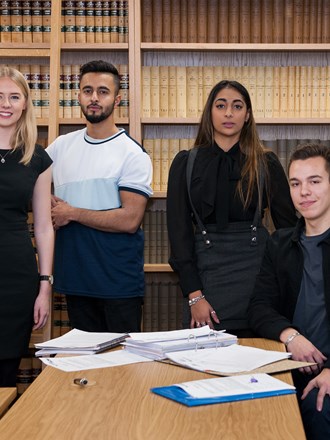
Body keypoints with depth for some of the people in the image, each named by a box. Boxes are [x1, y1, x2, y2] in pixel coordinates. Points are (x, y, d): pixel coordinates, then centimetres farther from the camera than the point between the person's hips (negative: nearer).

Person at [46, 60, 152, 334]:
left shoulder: (133, 154, -9)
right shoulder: (61, 146, 8)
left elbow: (130, 220, -17)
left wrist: (71, 213, -11)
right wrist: (52, 206, -4)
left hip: (119, 281, -5)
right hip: (74, 278, 5)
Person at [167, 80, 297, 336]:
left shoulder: (267, 164, 3)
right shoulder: (185, 163, 3)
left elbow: (288, 224, 6)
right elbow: (178, 228, -1)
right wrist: (194, 294, -9)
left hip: (256, 269, 0)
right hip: (206, 270, 0)